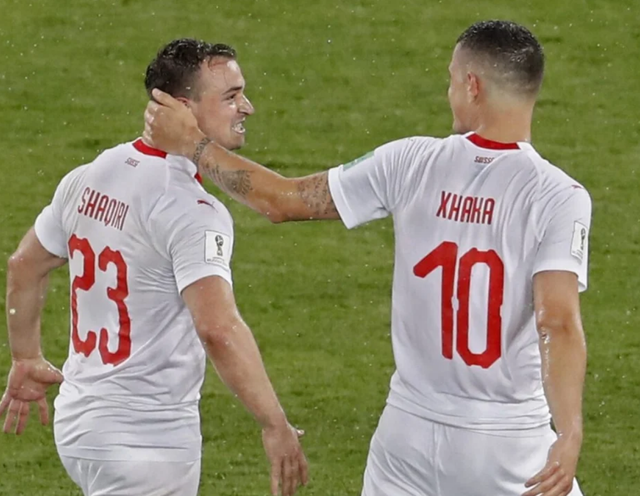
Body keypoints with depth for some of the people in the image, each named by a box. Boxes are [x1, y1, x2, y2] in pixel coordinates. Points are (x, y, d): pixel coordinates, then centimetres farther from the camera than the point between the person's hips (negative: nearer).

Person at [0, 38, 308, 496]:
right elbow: (218, 327, -29)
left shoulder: (90, 177, 7)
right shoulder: (191, 209, -18)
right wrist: (276, 426, -26)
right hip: (147, 441, -8)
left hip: (78, 420, 8)